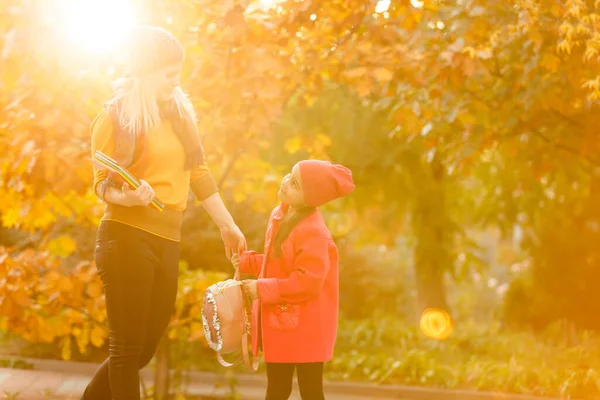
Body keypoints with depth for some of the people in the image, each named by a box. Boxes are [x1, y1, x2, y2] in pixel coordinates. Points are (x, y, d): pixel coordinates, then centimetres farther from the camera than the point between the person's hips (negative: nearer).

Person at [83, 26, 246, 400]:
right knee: (127, 347, -4)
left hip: (168, 240, 6)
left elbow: (198, 174, 18)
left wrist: (227, 225, 19)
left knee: (145, 347, 10)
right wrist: (126, 197, -28)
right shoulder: (116, 116, -4)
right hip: (127, 237, -6)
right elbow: (103, 182, -6)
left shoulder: (179, 113, 13)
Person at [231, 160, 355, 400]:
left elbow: (309, 281, -28)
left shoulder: (312, 232, -23)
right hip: (279, 321, 9)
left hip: (305, 326, -9)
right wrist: (247, 262, 8)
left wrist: (263, 289, -24)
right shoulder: (280, 215, 7)